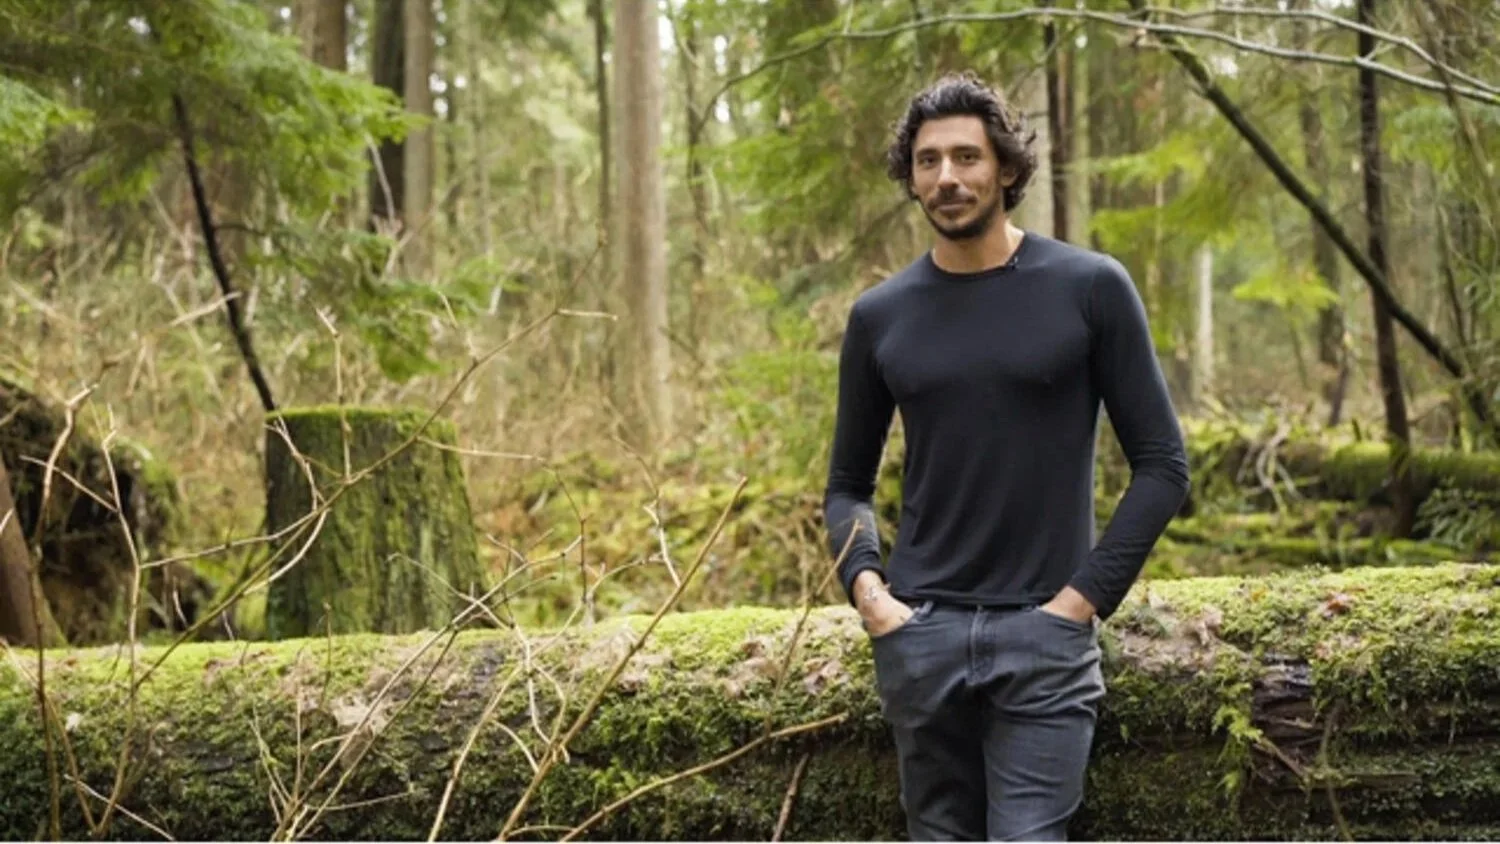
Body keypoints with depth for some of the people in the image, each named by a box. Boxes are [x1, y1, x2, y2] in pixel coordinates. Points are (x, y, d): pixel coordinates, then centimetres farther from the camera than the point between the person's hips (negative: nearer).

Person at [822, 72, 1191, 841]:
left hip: (1043, 630, -3)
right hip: (919, 630, 3)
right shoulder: (880, 316, 6)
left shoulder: (1088, 288, -2)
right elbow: (848, 483, 14)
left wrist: (1087, 595, -8)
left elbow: (1161, 463, -1)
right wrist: (863, 583, -4)